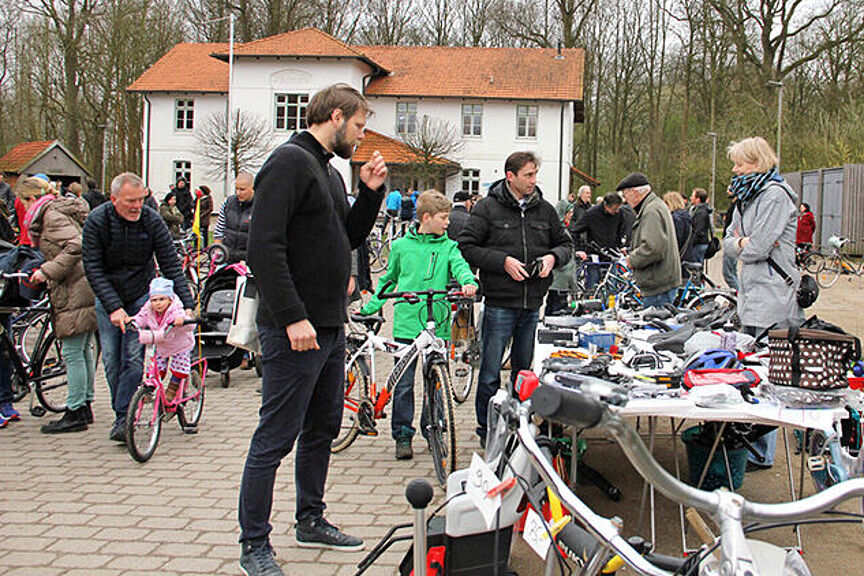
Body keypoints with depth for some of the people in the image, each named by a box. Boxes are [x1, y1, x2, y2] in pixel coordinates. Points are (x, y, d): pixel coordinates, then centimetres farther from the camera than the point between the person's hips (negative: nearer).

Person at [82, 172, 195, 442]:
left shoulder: (152, 221, -14)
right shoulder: (97, 221, -14)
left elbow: (171, 264, -11)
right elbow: (93, 269, -15)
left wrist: (187, 304, -20)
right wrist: (113, 307, -25)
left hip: (141, 296, -1)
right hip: (107, 298, 1)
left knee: (133, 357, -12)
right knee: (111, 360, 0)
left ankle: (123, 418, -6)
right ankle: (122, 413, 15)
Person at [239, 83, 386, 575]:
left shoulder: (330, 172, 18)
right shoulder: (290, 161, -12)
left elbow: (350, 238, 23)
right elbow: (265, 246, -21)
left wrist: (371, 192, 9)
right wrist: (293, 317, -24)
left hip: (330, 327, 10)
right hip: (295, 331, -10)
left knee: (323, 429, 18)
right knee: (276, 438, -3)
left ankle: (311, 521, 32)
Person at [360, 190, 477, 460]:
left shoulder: (448, 247, 8)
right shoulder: (401, 246, 8)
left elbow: (459, 265, -10)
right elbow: (388, 280, 18)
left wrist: (468, 282, -32)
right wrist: (370, 307, 12)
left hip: (438, 326, 1)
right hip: (407, 325, -1)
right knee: (404, 383, 1)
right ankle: (403, 435, 11)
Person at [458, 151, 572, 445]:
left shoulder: (545, 210, 9)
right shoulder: (488, 208, -3)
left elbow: (565, 243, 19)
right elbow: (466, 246, -6)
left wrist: (552, 257, -3)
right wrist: (503, 261, -15)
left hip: (533, 305, 4)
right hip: (500, 303, -4)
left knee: (525, 370, 13)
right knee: (490, 373, 1)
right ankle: (486, 429, 15)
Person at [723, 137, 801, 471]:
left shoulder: (775, 195, -12)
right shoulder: (748, 195, 17)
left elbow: (757, 248, -17)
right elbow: (729, 241, 17)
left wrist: (741, 245, 3)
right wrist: (741, 243, -5)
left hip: (772, 296, -10)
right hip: (752, 294, 10)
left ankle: (761, 453, -2)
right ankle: (749, 441, 24)